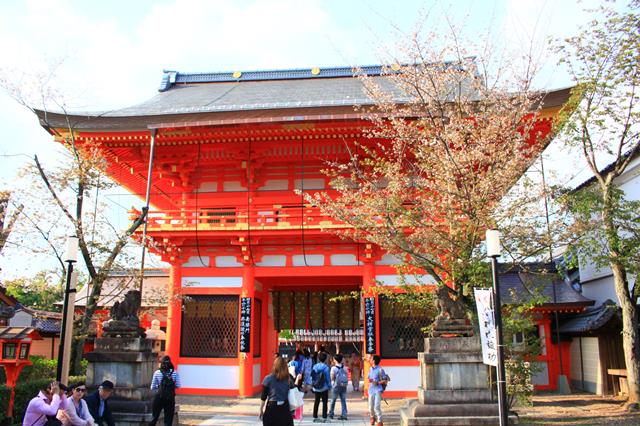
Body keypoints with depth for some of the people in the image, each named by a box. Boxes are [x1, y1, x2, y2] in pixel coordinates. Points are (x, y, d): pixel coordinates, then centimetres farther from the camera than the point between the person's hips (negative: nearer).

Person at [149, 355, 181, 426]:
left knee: (154, 417, 15)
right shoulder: (174, 372, -2)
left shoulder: (157, 372, -3)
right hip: (170, 398, 0)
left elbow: (152, 387, 2)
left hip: (159, 398, 0)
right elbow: (178, 386, -1)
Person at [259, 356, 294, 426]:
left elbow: (263, 397, -2)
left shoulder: (268, 379, -3)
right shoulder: (288, 379, 0)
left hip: (272, 408, -1)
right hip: (284, 408, 1)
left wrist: (261, 410, 8)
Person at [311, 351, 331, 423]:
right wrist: (329, 386, 0)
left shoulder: (315, 367, -2)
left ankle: (315, 417, 17)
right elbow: (328, 378, -11)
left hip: (316, 388, 4)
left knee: (316, 402, 14)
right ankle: (324, 417, 5)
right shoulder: (325, 367, -15)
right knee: (324, 402, 5)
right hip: (324, 388, -4)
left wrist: (312, 385, 10)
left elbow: (312, 377, 2)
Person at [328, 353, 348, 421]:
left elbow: (332, 378, -8)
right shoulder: (344, 368, 2)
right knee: (343, 401, 7)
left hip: (336, 386, -3)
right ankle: (344, 415, 3)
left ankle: (331, 414, 20)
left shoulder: (333, 368, -11)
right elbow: (347, 378, 4)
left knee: (333, 401, 11)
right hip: (344, 386, 3)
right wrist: (346, 384, 13)